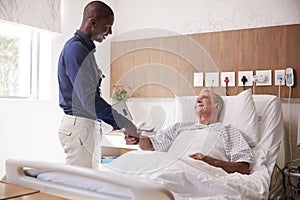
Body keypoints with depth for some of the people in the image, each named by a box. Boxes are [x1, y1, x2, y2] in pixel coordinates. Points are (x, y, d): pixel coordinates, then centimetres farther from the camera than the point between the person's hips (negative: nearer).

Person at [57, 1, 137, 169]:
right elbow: (89, 100, -21)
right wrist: (125, 124, -17)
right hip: (79, 126, -10)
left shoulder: (85, 48, 17)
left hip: (90, 126, 10)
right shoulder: (76, 49, -14)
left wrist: (116, 121, 15)